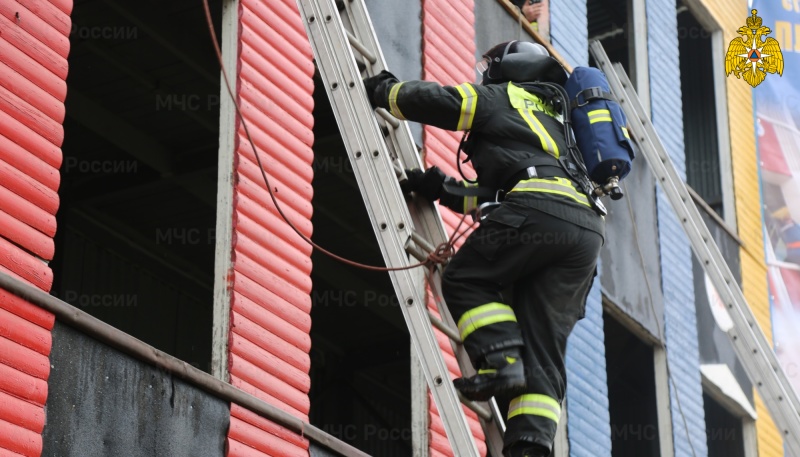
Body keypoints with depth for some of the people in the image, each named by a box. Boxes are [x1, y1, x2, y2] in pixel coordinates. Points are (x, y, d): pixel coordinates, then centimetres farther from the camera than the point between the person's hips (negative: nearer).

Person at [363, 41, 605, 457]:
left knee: (465, 280, 6)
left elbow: (437, 101, 9)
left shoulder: (505, 97, 18)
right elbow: (497, 194, 39)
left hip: (538, 211, -7)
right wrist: (444, 190, 38)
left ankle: (503, 363, -15)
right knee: (542, 344, 1)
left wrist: (384, 91, 26)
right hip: (586, 228, 7)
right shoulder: (555, 120, 41)